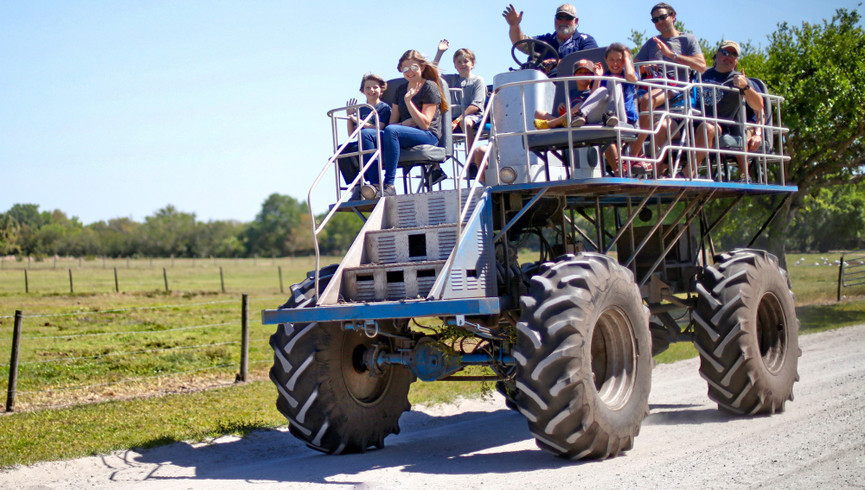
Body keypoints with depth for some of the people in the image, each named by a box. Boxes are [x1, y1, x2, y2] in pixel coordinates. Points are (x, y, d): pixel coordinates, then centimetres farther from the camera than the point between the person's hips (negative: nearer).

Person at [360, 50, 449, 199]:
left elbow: (425, 124, -8)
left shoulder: (430, 87, 1)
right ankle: (375, 184, -38)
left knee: (391, 131, -36)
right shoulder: (401, 90, 22)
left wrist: (408, 101, -15)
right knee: (366, 135, -19)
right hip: (405, 133, 6)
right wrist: (404, 123, -6)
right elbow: (392, 122, 17)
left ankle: (389, 185, -40)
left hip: (428, 136, -6)